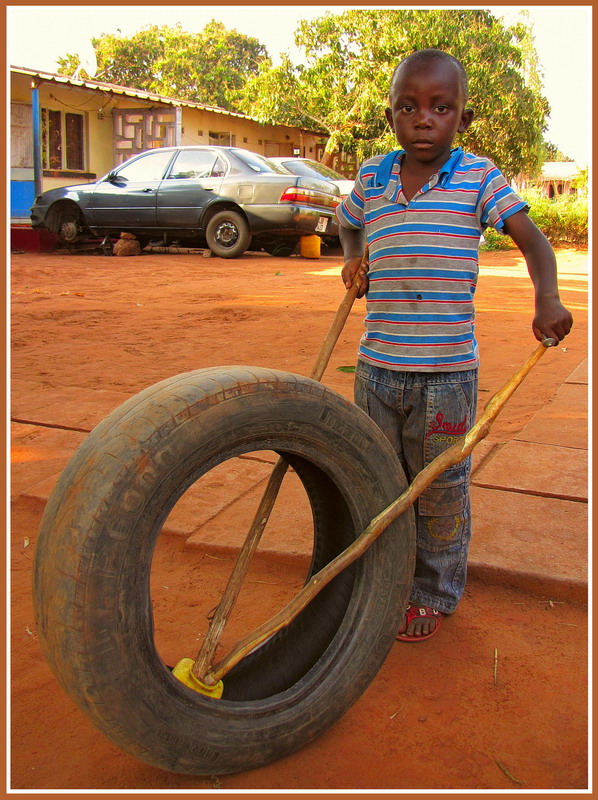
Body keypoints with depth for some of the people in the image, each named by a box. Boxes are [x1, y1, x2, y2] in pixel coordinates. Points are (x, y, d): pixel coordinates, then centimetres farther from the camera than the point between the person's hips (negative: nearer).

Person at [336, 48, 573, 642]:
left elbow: (531, 239, -6)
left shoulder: (478, 177, -3)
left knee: (441, 490, 9)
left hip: (446, 372, -3)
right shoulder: (372, 177, 7)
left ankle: (434, 595, 29)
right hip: (377, 365, 4)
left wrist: (547, 300, -23)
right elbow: (347, 222, 28)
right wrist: (353, 259, 8)